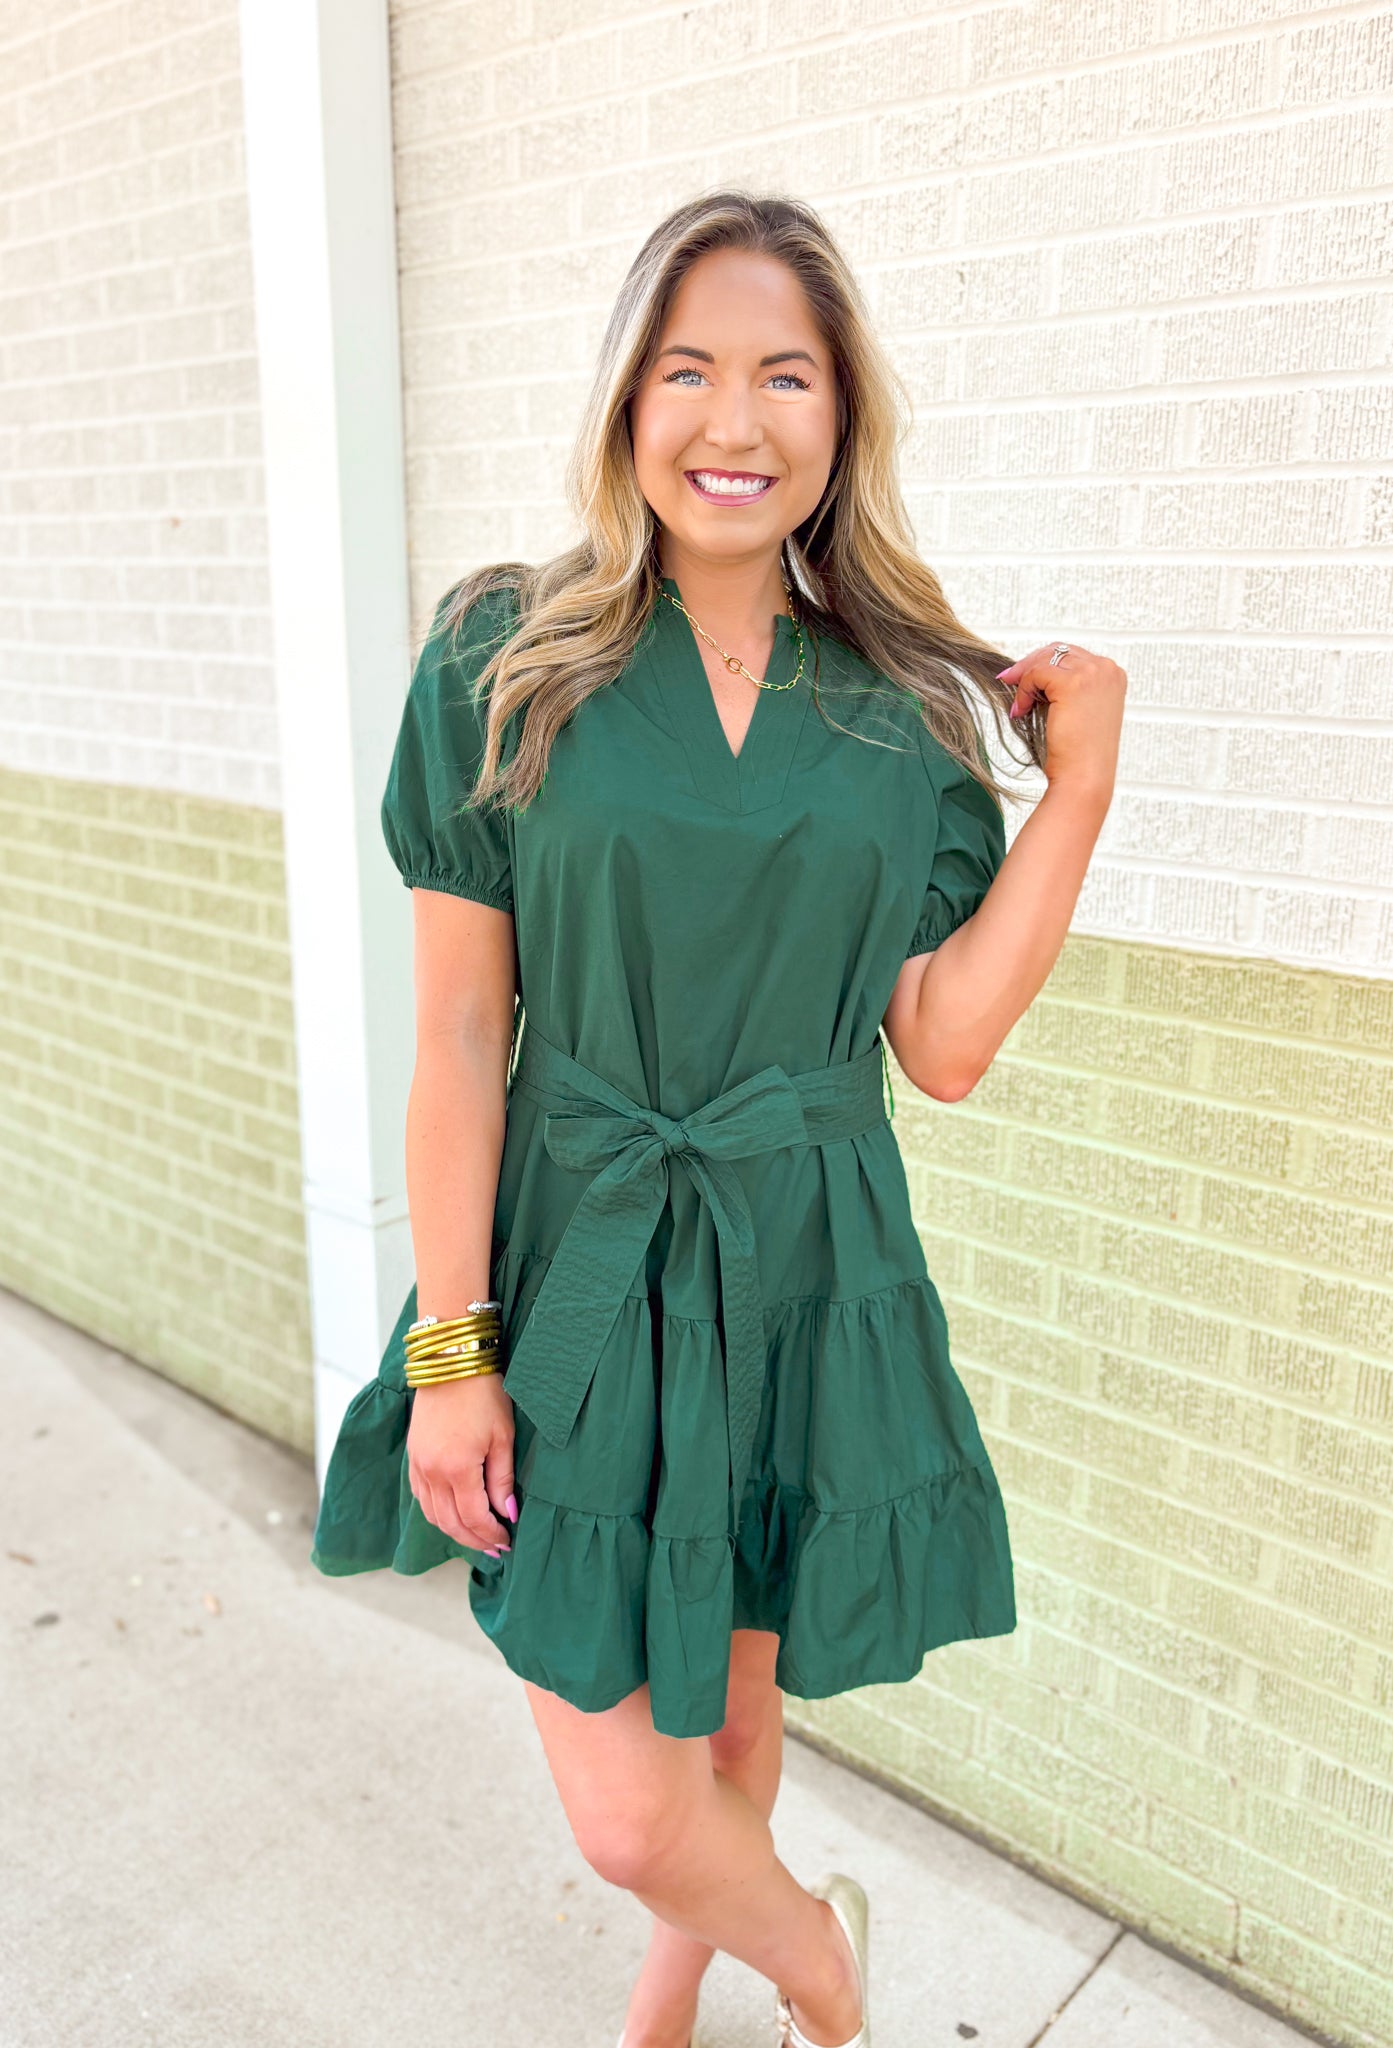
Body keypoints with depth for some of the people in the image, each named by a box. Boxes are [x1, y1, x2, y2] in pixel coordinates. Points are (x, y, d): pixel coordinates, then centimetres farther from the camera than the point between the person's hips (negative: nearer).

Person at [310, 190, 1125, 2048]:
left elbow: (945, 1047, -4)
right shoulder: (507, 663, -7)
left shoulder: (907, 707, 0)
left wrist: (1080, 784, -8)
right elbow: (459, 1030, -6)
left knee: (734, 1710, 21)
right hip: (581, 1270, -2)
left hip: (811, 1280, 2)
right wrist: (449, 1345, -7)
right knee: (626, 1815, 3)